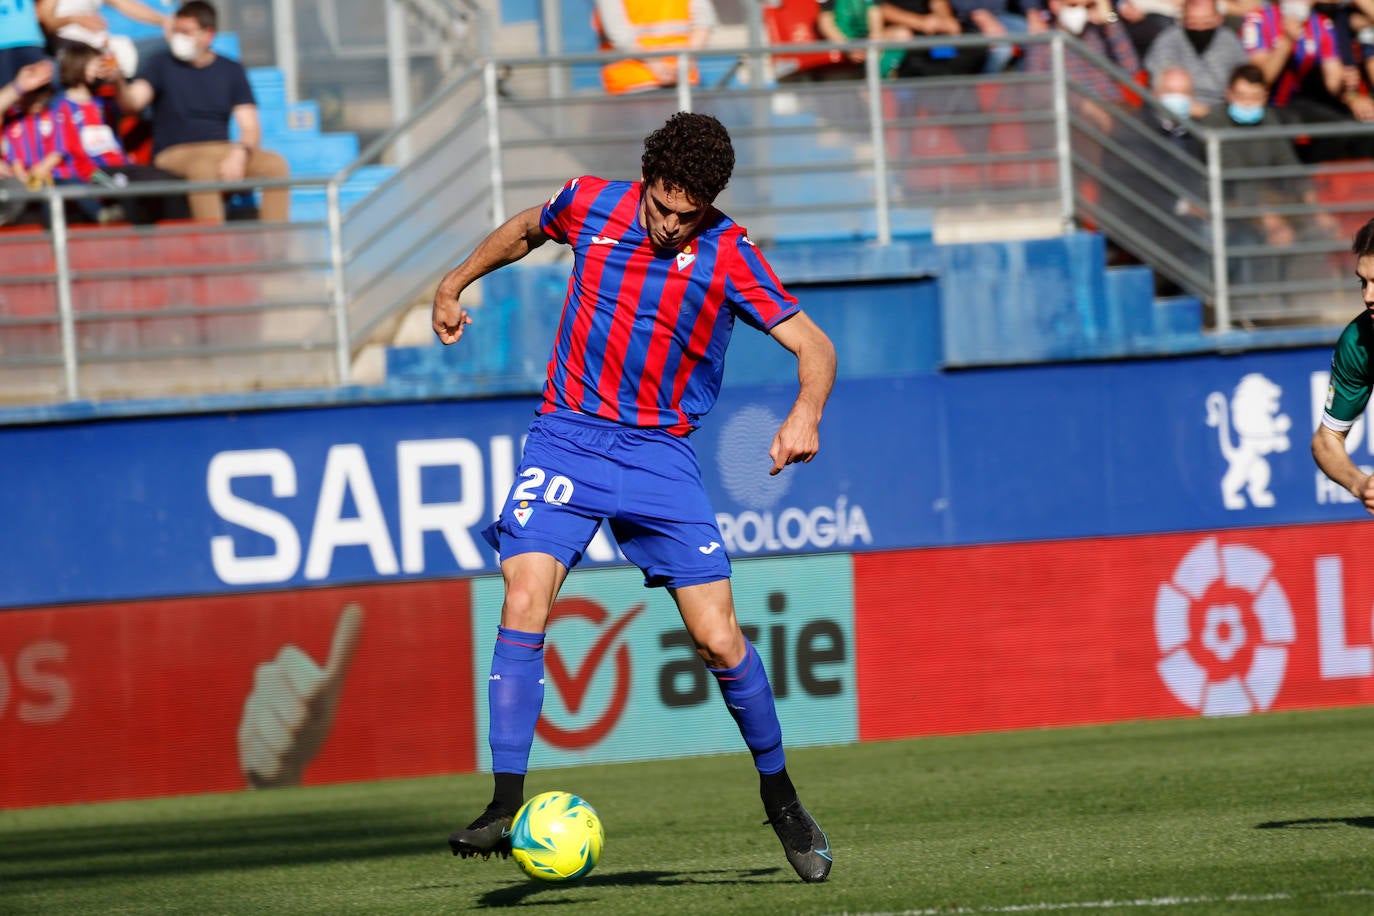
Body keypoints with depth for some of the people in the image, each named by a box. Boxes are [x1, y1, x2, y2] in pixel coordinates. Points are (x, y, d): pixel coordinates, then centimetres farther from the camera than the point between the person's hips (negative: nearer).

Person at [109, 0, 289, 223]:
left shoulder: (231, 71, 14)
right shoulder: (161, 65, 8)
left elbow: (250, 127, 7)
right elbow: (133, 102, -9)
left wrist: (239, 155, -15)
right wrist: (118, 82, -32)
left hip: (224, 152, 3)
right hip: (175, 154, -3)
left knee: (275, 164, -25)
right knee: (203, 168, -39)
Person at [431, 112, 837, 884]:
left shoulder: (728, 255, -8)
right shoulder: (589, 205, -1)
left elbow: (813, 344, -9)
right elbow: (524, 231, 23)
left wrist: (806, 414, -28)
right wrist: (455, 284, 27)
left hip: (662, 452, -1)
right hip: (567, 437, 1)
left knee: (718, 638, -6)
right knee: (525, 602, -20)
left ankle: (781, 798, 17)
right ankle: (505, 809, -19)